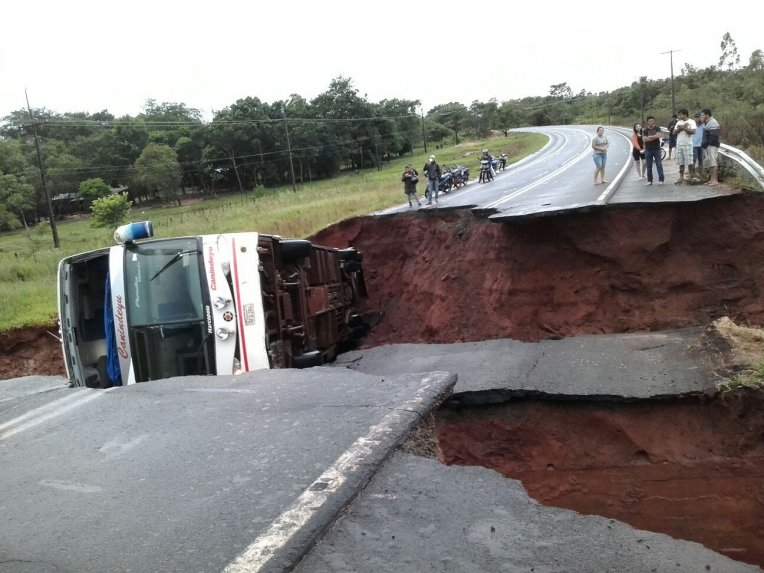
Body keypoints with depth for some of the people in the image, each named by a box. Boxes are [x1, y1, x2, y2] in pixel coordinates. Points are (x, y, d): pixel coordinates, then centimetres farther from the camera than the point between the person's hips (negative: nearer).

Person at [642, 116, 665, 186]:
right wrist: (654, 137, -12)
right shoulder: (645, 130, 3)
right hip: (648, 149, 1)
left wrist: (649, 137, -12)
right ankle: (649, 180, 10)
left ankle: (661, 179, -5)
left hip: (657, 149, -1)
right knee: (649, 166, 4)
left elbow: (658, 135, -16)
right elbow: (644, 139, -12)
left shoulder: (657, 128, 2)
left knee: (659, 164, -5)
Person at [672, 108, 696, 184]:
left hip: (687, 144, -5)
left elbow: (693, 131, -15)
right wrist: (680, 128, -9)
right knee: (681, 162, 6)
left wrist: (683, 128, -13)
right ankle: (681, 177, 9)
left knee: (689, 162, -6)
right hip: (679, 144, 5)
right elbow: (674, 132, 7)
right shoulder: (678, 122, 15)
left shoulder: (691, 122, -2)